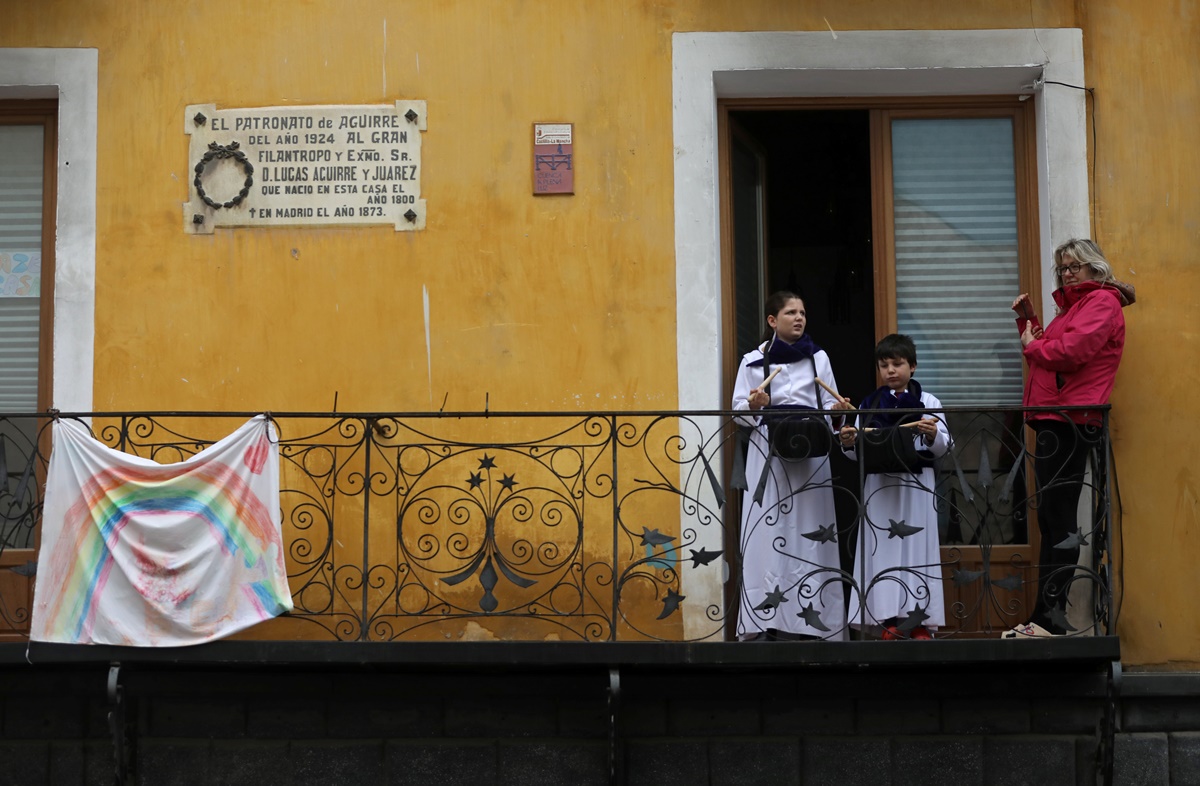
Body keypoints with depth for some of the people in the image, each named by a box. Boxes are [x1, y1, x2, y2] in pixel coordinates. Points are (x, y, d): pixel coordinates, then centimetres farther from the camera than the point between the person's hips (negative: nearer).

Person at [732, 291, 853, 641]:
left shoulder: (818, 357, 11)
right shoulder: (754, 361, 6)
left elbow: (828, 405, 12)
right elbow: (739, 411, 6)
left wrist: (837, 410, -9)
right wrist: (753, 406, -15)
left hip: (811, 455, 2)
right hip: (769, 454, -1)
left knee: (810, 534, -2)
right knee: (769, 534, -7)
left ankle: (812, 620, 2)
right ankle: (763, 622, -5)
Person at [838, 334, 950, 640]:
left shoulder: (928, 402, 5)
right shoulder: (869, 405, 11)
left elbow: (943, 447, 1)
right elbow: (860, 453, 11)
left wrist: (934, 435, -20)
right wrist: (849, 443, -10)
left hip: (916, 487, -2)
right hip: (880, 486, 2)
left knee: (917, 550, -1)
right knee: (882, 551, -2)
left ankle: (918, 621, 2)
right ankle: (890, 621, 1)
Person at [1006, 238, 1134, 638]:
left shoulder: (1102, 302, -4)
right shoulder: (1074, 305, 26)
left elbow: (1071, 350, -18)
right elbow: (1049, 348, 25)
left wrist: (1032, 345, -2)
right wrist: (1027, 320, 13)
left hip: (1069, 421, -10)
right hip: (1057, 420, 10)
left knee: (1057, 518, -13)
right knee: (1054, 518, 9)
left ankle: (1050, 616, -15)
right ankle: (1050, 616, 11)